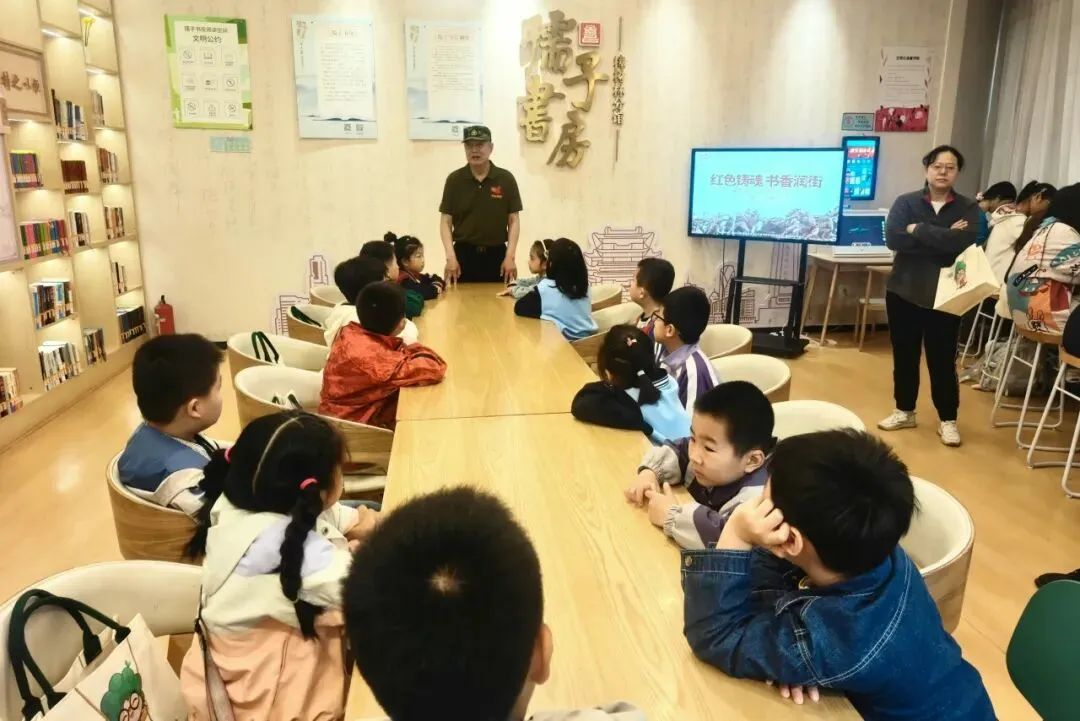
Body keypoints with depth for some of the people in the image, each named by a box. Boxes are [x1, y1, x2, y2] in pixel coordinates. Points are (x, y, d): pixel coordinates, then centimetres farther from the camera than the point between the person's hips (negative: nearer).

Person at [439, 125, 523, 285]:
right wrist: (450, 257, -9)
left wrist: (510, 256, -6)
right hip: (464, 253, 0)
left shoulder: (506, 179, 0)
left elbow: (514, 221, 2)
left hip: (497, 254, 0)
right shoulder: (454, 180, 0)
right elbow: (446, 222, 2)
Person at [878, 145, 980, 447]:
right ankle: (904, 411, 25)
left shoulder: (968, 208, 1)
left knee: (942, 358, 2)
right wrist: (943, 240, -16)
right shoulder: (905, 202, 2)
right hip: (904, 290, 1)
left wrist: (919, 230, -14)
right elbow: (893, 239, -15)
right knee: (904, 354, 10)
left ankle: (948, 419, 16)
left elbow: (963, 242, -19)